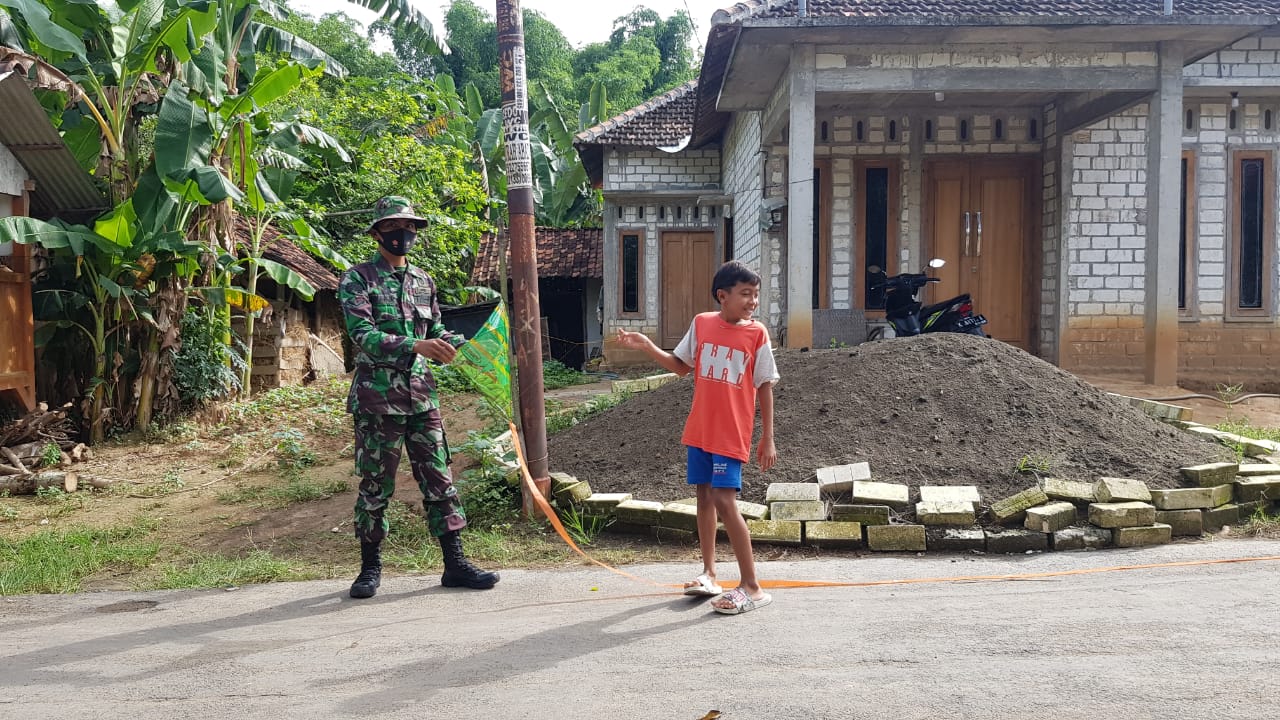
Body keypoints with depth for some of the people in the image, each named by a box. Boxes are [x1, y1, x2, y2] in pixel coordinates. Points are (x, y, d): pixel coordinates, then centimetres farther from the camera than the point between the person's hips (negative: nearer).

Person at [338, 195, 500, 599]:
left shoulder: (423, 281, 13)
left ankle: (455, 564, 12)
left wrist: (466, 346, -1)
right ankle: (370, 567, 18)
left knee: (438, 480, 5)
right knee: (376, 486, 4)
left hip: (422, 395, 5)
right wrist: (414, 346, -30)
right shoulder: (358, 279, -4)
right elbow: (362, 335, -17)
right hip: (378, 396, -5)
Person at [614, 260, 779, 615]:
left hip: (732, 434, -5)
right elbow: (682, 366, 13)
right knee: (704, 496, 12)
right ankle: (709, 574, 26)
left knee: (724, 500, -12)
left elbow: (765, 388, -5)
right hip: (699, 429, 5)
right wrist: (648, 347, -2)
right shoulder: (701, 323, 0)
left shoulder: (756, 333, -9)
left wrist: (768, 439, -6)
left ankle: (751, 587, -3)